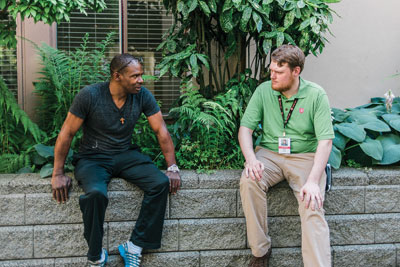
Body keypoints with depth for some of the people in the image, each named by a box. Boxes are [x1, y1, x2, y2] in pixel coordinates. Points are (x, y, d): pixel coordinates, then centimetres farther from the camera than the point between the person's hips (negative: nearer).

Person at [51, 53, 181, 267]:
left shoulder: (143, 96, -6)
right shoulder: (89, 95, -16)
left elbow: (161, 131, -1)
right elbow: (67, 133, -10)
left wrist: (172, 168, -7)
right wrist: (58, 174, -10)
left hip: (126, 154, 4)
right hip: (93, 158, -4)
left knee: (161, 183, -22)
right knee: (95, 193, -36)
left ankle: (134, 247, -13)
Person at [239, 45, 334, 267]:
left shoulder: (316, 95, -7)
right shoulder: (264, 91, 2)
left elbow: (325, 141, -12)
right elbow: (245, 128, 2)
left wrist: (313, 181, -24)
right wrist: (251, 159, -18)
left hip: (305, 157, -2)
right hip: (269, 154, 2)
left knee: (313, 208, -26)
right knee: (249, 182, -29)